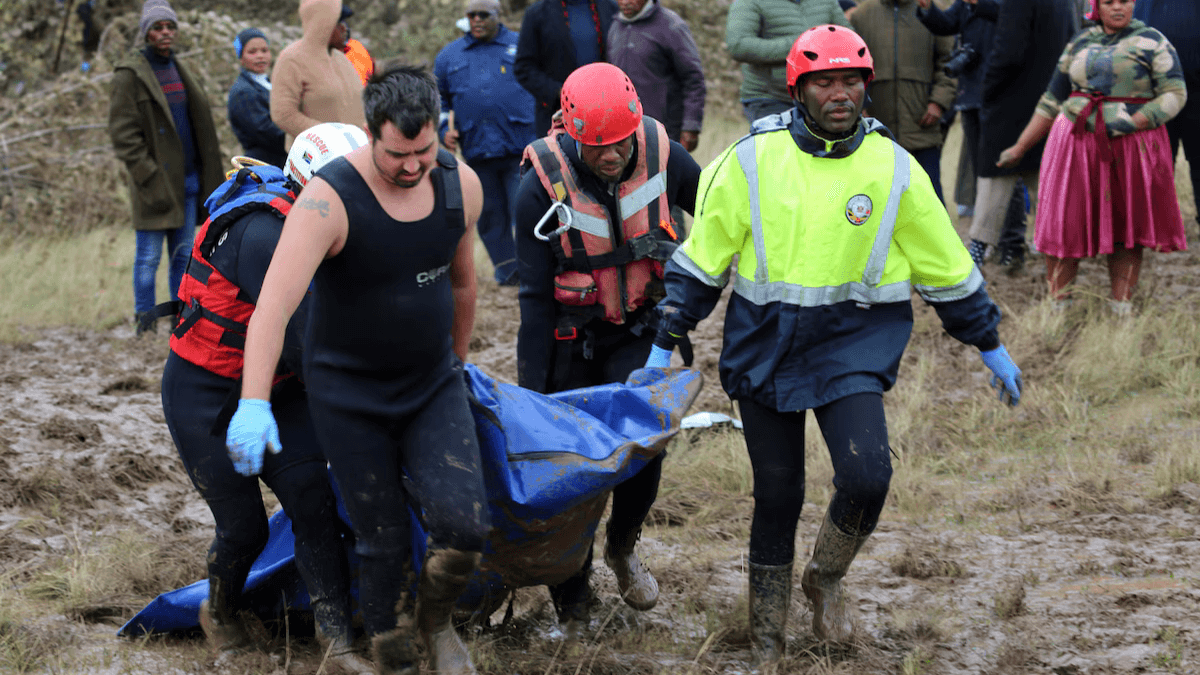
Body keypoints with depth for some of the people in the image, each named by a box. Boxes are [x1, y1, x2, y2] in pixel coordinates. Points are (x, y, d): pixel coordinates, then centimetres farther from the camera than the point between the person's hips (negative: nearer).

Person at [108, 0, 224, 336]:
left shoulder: (179, 69, 15)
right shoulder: (130, 74, -7)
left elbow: (199, 121, 21)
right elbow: (123, 132, -12)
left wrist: (207, 174, 13)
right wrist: (148, 176, -17)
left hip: (187, 179, 7)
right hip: (155, 182, -6)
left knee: (184, 254, 9)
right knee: (149, 256, -3)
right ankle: (145, 319, 3)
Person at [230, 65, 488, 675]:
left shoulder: (460, 186, -7)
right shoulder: (328, 200, -24)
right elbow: (273, 306, -33)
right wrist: (254, 404, -45)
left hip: (432, 385, 3)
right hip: (350, 395, -3)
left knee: (462, 523, -12)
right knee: (382, 540, 1)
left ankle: (435, 620, 19)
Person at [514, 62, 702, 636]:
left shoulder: (664, 158, -17)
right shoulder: (543, 184, -21)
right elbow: (535, 297, -15)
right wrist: (531, 390, -15)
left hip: (639, 330, 1)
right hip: (571, 339, -1)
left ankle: (623, 547, 15)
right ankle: (570, 610, 18)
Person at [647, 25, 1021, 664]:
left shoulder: (893, 169, -2)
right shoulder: (752, 161, -4)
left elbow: (947, 267, 8)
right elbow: (700, 258, 4)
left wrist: (992, 349, 13)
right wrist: (664, 347, 2)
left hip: (853, 343, 0)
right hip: (764, 346, 0)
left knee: (866, 477, -19)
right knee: (777, 494, 6)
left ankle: (826, 577, 13)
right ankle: (766, 639, 25)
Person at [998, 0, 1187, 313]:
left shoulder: (1151, 42, 1)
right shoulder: (1080, 43, 11)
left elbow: (1174, 94, -7)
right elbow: (1052, 102, 17)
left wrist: (1130, 123, -18)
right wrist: (1019, 148, 15)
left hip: (1131, 145, -3)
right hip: (1077, 143, 3)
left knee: (1127, 228, 2)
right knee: (1065, 227, 0)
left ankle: (1122, 309, 9)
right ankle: (1056, 307, 7)